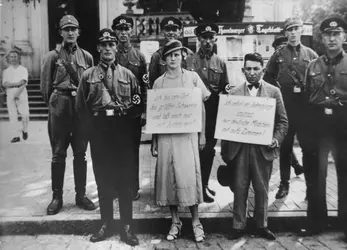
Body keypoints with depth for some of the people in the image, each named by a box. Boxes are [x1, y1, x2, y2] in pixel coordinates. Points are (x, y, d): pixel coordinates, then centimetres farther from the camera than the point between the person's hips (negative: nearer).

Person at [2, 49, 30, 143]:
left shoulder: (23, 69, 10)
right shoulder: (6, 71, 15)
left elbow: (23, 83, -4)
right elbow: (4, 84, 1)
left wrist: (18, 93, -17)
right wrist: (17, 83, -11)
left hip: (22, 94, -2)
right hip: (10, 95, 2)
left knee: (25, 114, -9)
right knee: (12, 115, -3)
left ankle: (24, 130, 17)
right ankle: (15, 136, 1)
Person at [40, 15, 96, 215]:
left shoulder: (87, 56, 10)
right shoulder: (53, 56, 3)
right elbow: (46, 86, 5)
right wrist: (54, 104, 3)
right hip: (60, 108, -2)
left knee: (81, 153, 7)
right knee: (58, 154, 3)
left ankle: (81, 195, 18)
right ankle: (57, 197, 14)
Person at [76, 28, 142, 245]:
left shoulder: (128, 75, 8)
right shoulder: (88, 75, 8)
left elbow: (139, 105, 5)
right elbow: (81, 107, 5)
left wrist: (125, 117, -8)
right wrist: (91, 129, -2)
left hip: (123, 132, 0)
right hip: (98, 132, 1)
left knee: (125, 179, 3)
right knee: (103, 179, 8)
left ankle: (127, 226, 14)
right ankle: (106, 224, 22)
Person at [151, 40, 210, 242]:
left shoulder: (193, 77, 3)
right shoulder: (159, 82, 7)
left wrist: (202, 134, 1)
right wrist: (153, 141, 5)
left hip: (188, 134, -2)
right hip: (165, 135, 2)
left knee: (189, 176, -5)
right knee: (168, 177, 4)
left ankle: (196, 221, 11)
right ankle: (175, 221, 18)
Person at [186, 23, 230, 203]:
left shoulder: (221, 63, 11)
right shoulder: (189, 60, 0)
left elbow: (224, 87, 12)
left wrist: (227, 88, -9)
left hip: (213, 113, 4)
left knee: (209, 149, 12)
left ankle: (204, 184, 26)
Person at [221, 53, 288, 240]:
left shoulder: (273, 92, 4)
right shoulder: (233, 93, 4)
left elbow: (282, 121, 4)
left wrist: (277, 139, -12)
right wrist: (224, 150, 0)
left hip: (263, 149, 0)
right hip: (239, 149, 0)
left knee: (262, 189, 11)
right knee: (239, 189, 7)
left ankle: (262, 225, 28)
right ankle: (238, 226, 21)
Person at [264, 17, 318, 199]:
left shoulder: (311, 54, 6)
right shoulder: (278, 55, 5)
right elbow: (268, 79, 7)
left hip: (306, 106, 0)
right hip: (285, 105, 0)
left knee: (308, 146, 5)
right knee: (285, 146, 8)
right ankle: (284, 184, 19)